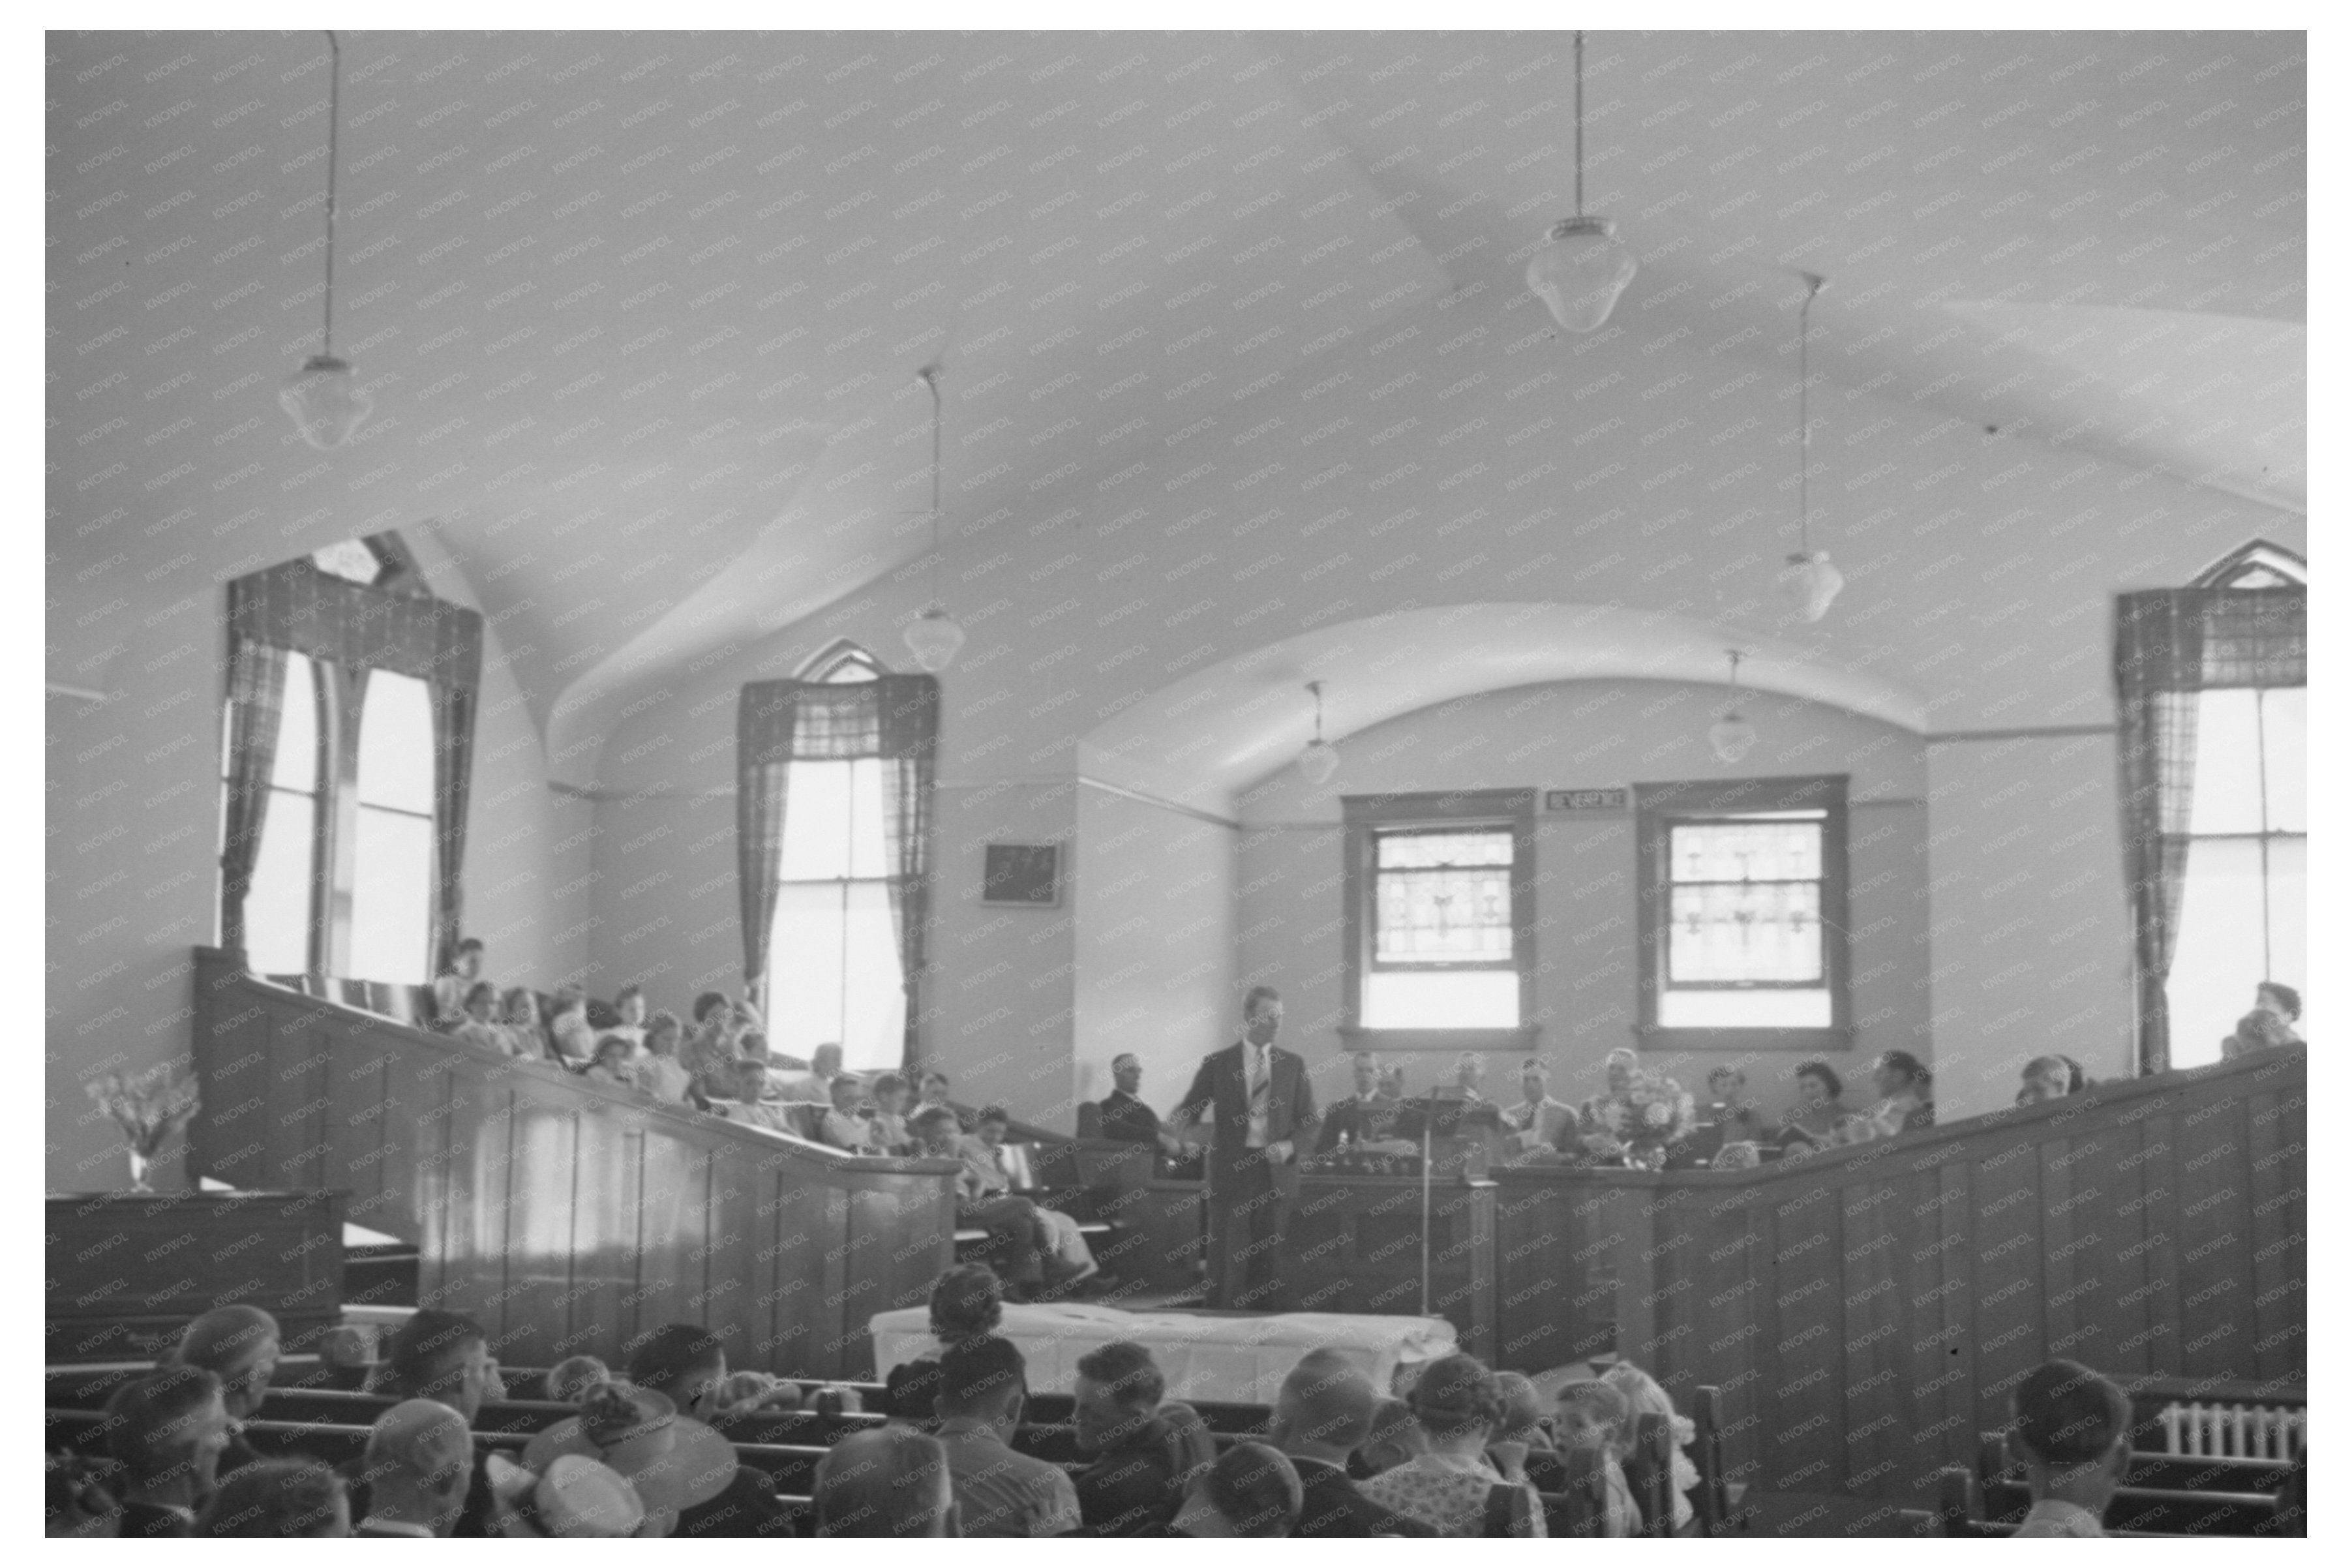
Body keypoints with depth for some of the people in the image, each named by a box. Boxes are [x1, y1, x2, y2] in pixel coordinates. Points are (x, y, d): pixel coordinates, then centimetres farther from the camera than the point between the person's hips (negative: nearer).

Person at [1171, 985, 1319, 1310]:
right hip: (1231, 1171, -1)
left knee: (1272, 1262, 1)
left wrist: (1290, 1145, -9)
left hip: (1277, 1173, 2)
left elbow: (1309, 1123, 10)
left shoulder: (1293, 1065, 10)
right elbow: (1190, 1108, 4)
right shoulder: (1217, 1063, 5)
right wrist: (1176, 1127, -18)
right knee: (1228, 1261, -4)